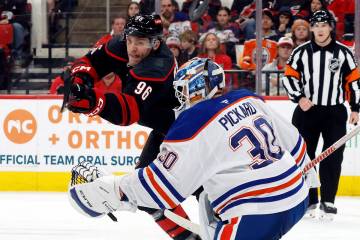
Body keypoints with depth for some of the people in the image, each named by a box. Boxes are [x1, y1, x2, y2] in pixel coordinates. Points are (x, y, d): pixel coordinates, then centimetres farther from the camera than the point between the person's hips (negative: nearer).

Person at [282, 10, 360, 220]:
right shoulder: (301, 52, 0)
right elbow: (289, 77, 3)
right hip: (306, 111, 1)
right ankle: (308, 200, 13)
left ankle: (328, 201, 1)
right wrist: (299, 98, -11)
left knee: (333, 158, -5)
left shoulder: (343, 53, 0)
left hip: (335, 112, -1)